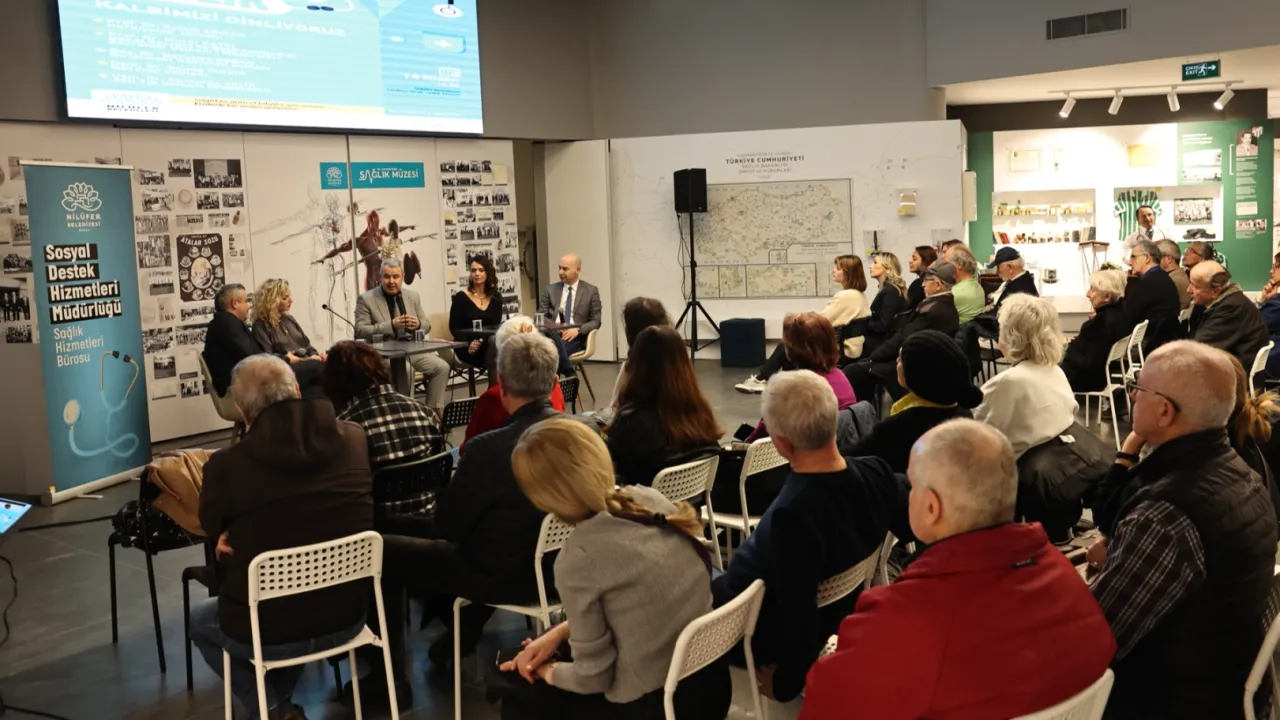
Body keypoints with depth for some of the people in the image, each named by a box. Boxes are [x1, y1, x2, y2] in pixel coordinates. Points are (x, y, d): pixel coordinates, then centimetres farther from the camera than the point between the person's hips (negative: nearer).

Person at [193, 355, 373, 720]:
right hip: (346, 618, 4)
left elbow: (215, 529, 3)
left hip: (265, 631, -4)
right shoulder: (354, 438, -10)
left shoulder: (225, 464, -19)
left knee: (199, 620, 30)